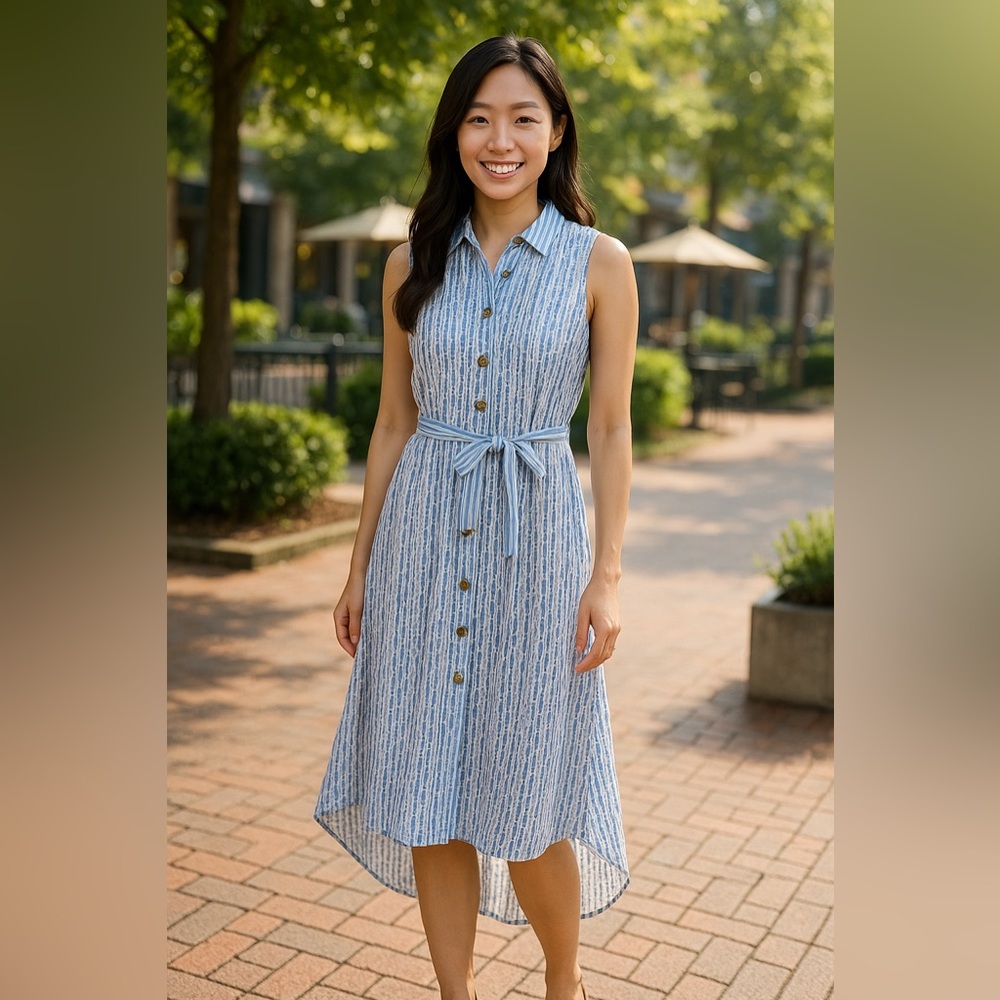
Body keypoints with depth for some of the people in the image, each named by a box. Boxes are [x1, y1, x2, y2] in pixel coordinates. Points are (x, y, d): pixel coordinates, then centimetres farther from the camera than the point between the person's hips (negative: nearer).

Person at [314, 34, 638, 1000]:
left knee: (527, 814, 4)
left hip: (536, 538, -2)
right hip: (423, 540, 3)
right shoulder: (412, 263, 6)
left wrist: (607, 576, -6)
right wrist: (361, 565, 9)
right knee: (426, 802, 7)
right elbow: (393, 423, 10)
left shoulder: (600, 264, -1)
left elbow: (611, 429, 0)